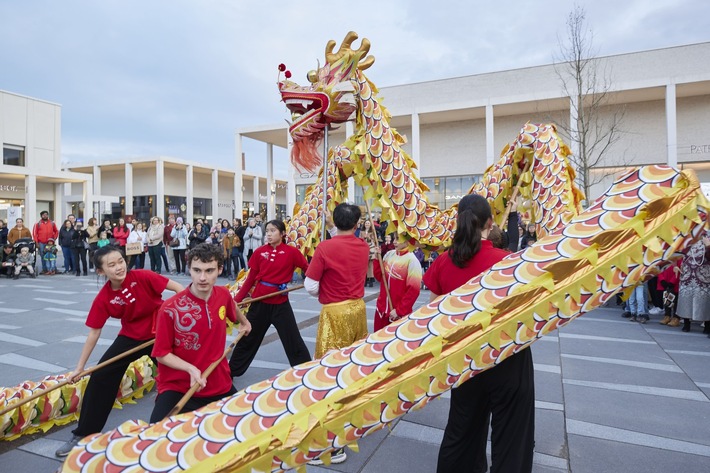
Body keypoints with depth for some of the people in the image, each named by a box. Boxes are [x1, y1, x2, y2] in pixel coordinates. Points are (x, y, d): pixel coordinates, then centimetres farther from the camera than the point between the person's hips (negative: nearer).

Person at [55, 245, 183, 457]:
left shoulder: (142, 277, -23)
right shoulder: (103, 298, -13)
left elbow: (178, 288, -19)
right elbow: (94, 333, -5)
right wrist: (79, 367, -3)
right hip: (131, 337, 3)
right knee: (100, 377, -4)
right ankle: (83, 434, 15)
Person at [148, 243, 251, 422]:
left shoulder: (224, 294, -9)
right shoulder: (170, 308, -22)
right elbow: (161, 353, -13)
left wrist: (244, 322, 36)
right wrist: (191, 369, -27)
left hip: (220, 384, 5)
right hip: (177, 387, -4)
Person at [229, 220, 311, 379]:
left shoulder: (292, 252, -8)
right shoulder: (259, 252, -2)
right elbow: (250, 279, 3)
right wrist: (237, 299, 1)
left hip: (280, 303, -3)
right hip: (259, 301, 3)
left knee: (294, 342, 2)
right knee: (247, 338, 19)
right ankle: (232, 371, 38)